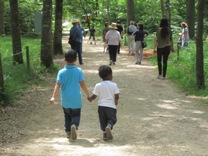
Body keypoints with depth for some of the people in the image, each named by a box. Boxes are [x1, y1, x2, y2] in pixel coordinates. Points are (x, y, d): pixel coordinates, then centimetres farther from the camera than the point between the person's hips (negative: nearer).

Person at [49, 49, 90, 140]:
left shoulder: (61, 72, -6)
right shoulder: (78, 71, -6)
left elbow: (58, 85, -13)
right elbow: (82, 85, -6)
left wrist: (53, 97, -14)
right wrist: (88, 95, 4)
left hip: (65, 100, 1)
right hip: (76, 99, -1)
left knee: (67, 116, 19)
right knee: (76, 115, 9)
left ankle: (68, 132, 19)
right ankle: (74, 125, -21)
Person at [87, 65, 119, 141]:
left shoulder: (98, 85, 0)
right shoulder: (113, 85, -2)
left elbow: (94, 96, 1)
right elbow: (117, 96, -7)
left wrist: (90, 98, 23)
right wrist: (116, 102, 13)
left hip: (101, 106, 2)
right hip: (111, 106, -2)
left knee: (103, 121, 13)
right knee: (112, 119, 7)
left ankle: (104, 133, 7)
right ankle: (109, 126, -23)